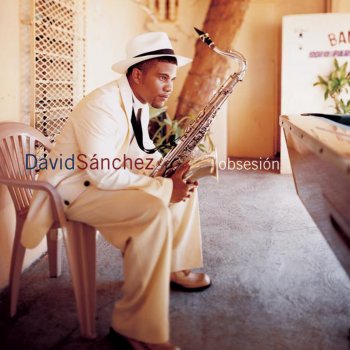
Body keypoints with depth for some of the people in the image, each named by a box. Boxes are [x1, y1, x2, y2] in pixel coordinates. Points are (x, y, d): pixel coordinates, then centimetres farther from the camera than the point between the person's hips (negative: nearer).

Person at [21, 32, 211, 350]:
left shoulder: (140, 103, 5)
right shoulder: (102, 105, -25)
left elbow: (142, 152, 14)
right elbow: (103, 174, -31)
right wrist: (163, 187, -28)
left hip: (106, 178, 10)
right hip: (75, 187, -10)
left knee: (185, 189, 10)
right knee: (154, 211, -33)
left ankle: (176, 268, 21)